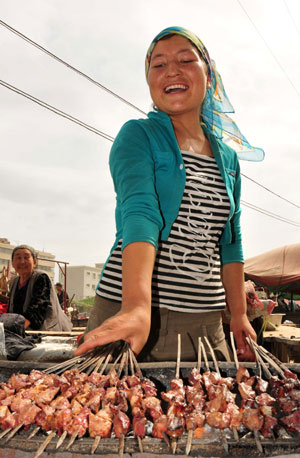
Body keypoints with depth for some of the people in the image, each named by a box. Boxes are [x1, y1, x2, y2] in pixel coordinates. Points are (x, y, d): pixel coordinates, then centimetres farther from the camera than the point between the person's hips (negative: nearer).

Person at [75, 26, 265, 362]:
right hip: (126, 305, -4)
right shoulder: (137, 136, -3)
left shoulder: (228, 157, 12)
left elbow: (230, 243, 14)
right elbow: (139, 212, -20)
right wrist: (137, 305, -33)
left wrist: (239, 314, 7)